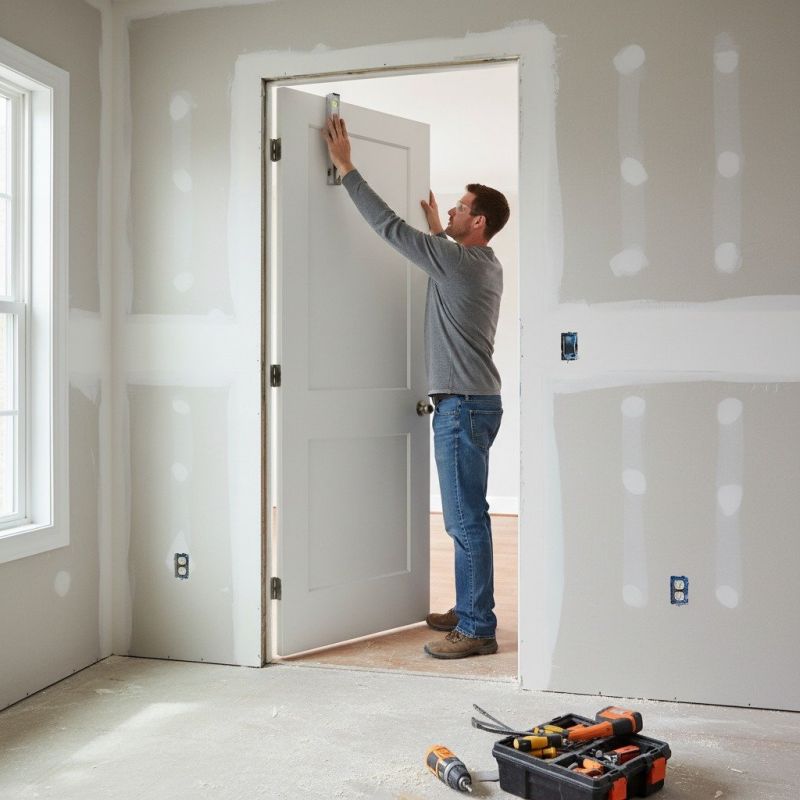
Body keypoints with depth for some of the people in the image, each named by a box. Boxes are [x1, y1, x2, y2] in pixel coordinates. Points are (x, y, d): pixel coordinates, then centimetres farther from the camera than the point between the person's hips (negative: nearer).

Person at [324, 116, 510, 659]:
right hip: (474, 402, 10)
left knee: (466, 517, -7)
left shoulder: (457, 261, -13)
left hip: (464, 404, -10)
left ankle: (478, 630, -2)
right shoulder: (487, 266, 14)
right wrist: (439, 230, 41)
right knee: (467, 516, 15)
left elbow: (389, 226, -13)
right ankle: (469, 610, 25)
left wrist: (346, 167, -6)